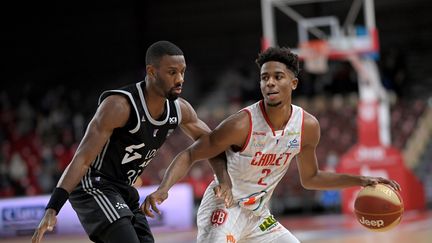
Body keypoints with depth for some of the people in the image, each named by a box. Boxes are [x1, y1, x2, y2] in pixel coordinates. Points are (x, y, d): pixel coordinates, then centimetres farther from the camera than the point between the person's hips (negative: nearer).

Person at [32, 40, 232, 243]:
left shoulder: (180, 110, -2)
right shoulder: (120, 105, -24)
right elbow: (82, 159, -27)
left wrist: (224, 179, -7)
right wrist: (51, 210, -34)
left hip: (124, 191, 9)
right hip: (93, 186, -9)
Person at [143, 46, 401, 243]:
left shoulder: (308, 126, -6)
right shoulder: (242, 124, -23)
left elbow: (310, 178, 11)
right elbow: (189, 155, -15)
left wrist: (361, 181, 5)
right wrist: (163, 189, -31)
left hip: (259, 214, 7)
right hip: (224, 208, -7)